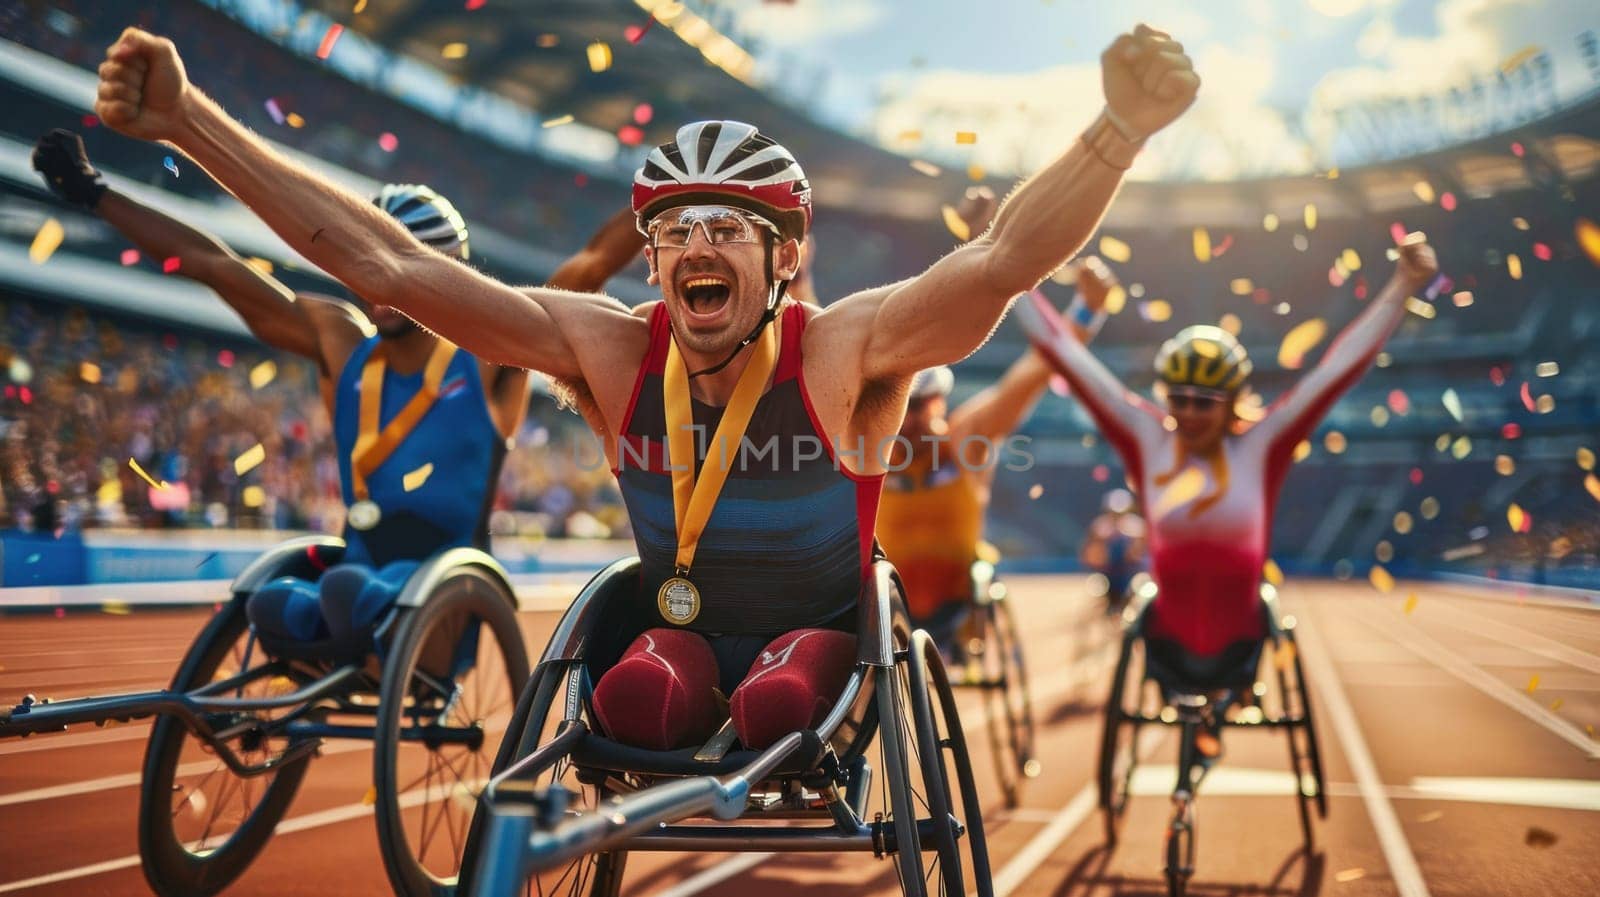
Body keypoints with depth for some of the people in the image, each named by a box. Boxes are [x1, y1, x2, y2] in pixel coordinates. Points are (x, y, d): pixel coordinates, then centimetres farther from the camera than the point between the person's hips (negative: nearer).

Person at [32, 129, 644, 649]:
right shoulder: (340, 342, 6)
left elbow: (595, 261, -13)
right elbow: (214, 265, 7)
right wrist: (92, 193, 10)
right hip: (363, 577, 5)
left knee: (348, 590, -34)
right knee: (273, 604, -27)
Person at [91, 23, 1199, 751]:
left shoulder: (840, 353, -23)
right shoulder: (613, 351, -15)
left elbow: (1003, 258, -39)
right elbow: (388, 266, -18)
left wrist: (1121, 129, -58)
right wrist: (190, 121, -22)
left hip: (818, 627, -2)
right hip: (679, 622, 2)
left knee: (777, 706, -32)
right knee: (636, 700, -28)